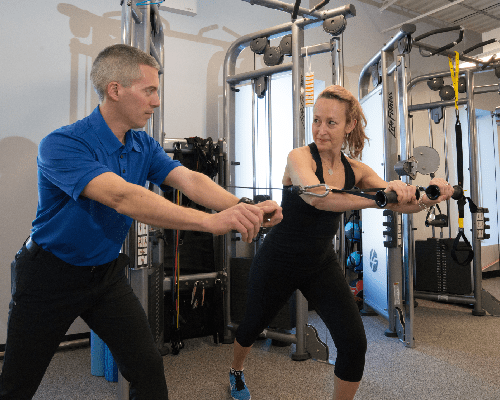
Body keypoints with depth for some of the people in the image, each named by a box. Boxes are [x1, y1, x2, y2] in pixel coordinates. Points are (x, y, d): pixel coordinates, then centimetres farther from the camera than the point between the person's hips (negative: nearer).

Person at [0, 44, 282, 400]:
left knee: (148, 369, 1)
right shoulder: (61, 145, -25)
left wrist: (243, 208, -35)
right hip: (51, 275, -4)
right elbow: (123, 198, -40)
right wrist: (211, 222, -48)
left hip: (107, 274, 5)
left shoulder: (144, 146, -3)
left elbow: (190, 180, -16)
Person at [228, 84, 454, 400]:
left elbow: (400, 203, -14)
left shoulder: (356, 170, -4)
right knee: (254, 326, 19)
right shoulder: (300, 157, -20)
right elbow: (316, 196, -41)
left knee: (354, 344, -8)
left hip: (322, 263, 4)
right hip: (278, 261, -3)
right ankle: (236, 371, 54)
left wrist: (428, 197, -36)